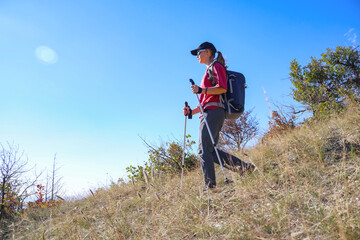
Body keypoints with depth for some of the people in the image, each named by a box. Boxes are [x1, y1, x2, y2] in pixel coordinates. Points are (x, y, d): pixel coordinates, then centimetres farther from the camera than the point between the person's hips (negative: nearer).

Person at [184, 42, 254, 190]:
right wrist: (192, 111, 19)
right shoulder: (209, 71, 31)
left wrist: (202, 90, -23)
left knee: (204, 150, -14)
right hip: (209, 113, 10)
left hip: (213, 112, -10)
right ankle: (243, 167, 6)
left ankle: (210, 185, -13)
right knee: (210, 151, 5)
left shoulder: (216, 66, 3)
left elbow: (223, 88, -14)